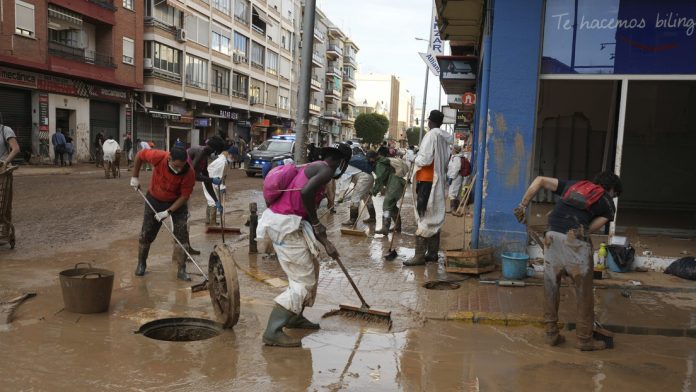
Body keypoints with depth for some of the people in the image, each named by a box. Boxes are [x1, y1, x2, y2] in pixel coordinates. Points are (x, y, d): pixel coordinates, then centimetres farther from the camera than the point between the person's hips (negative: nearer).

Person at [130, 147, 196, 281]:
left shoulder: (189, 173, -31)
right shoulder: (159, 157, -30)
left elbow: (184, 196, -21)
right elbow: (140, 155, -10)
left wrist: (168, 212, -25)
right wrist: (135, 177, -5)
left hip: (177, 202, -1)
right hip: (154, 199, 1)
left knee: (182, 234, -11)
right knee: (146, 234, 7)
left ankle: (181, 270, -4)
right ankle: (141, 264, 28)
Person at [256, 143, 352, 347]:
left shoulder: (314, 168, 22)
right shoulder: (326, 169, -8)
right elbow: (305, 192, -27)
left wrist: (326, 242, 19)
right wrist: (315, 222, -11)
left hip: (285, 223, 10)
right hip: (285, 225, -10)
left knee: (311, 268, 22)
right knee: (303, 281, -5)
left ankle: (295, 317, 34)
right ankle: (273, 332, -4)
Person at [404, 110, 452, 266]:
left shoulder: (431, 135, -13)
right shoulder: (446, 137, 10)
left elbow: (425, 159, -19)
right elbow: (448, 160, 12)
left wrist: (415, 160, -1)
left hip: (427, 180, -8)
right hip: (439, 181, 8)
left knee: (424, 217, -7)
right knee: (435, 217, 12)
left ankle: (420, 255, -8)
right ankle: (433, 252, 19)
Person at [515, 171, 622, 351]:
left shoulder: (573, 185, 27)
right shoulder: (608, 204, 18)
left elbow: (540, 180, 22)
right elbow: (590, 228, 6)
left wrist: (523, 205, 22)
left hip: (552, 237, 4)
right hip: (576, 242, -3)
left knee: (551, 288, 15)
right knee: (584, 294, 12)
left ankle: (551, 334, 24)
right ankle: (585, 339, 22)